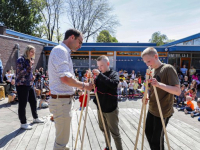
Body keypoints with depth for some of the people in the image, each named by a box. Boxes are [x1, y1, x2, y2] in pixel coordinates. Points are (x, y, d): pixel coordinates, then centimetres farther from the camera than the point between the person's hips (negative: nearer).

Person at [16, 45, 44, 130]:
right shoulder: (21, 60, -12)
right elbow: (19, 73, -19)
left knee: (33, 102, 15)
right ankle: (23, 123, 11)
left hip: (30, 85, 8)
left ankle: (35, 118, 32)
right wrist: (29, 66, -22)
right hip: (22, 85, -8)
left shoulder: (30, 60, 12)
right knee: (22, 104, 0)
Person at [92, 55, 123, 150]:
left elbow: (114, 84, -28)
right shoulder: (99, 76, 5)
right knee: (104, 129, 20)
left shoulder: (114, 74, -8)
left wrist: (100, 74, -30)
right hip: (100, 108, 6)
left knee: (114, 132, 4)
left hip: (111, 109, -6)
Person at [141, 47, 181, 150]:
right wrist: (147, 96, -6)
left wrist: (159, 84, -35)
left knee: (156, 140, 2)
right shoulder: (152, 70, 6)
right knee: (148, 132, 20)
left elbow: (178, 91, -23)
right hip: (152, 110, 8)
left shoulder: (168, 69, -16)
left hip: (163, 112, -7)